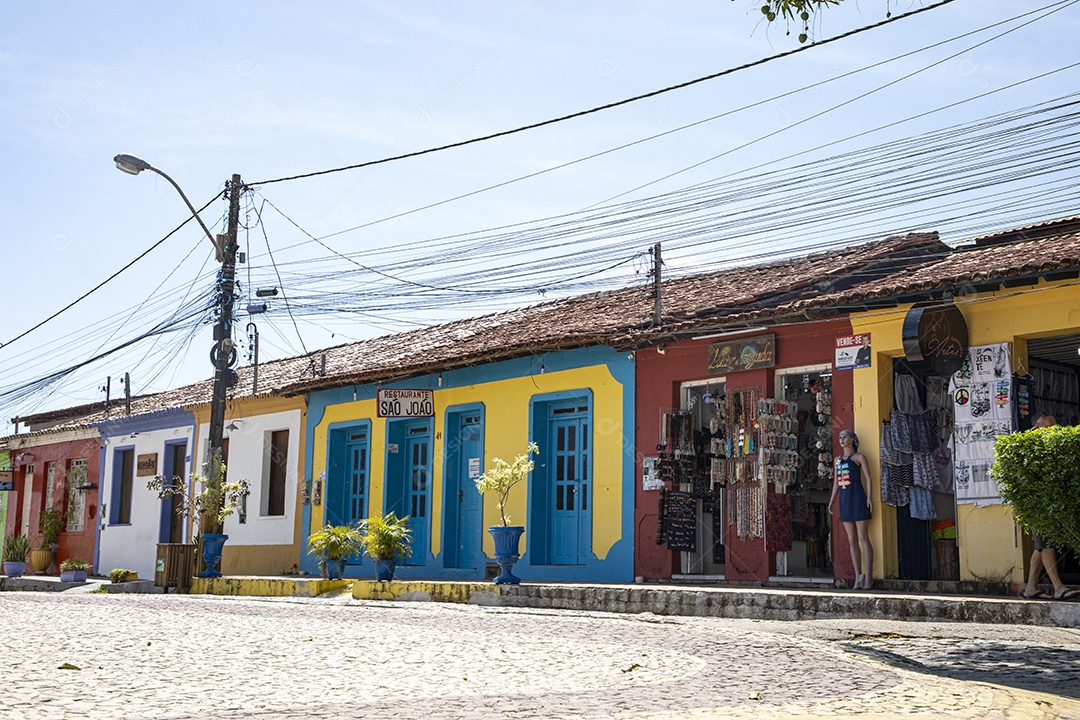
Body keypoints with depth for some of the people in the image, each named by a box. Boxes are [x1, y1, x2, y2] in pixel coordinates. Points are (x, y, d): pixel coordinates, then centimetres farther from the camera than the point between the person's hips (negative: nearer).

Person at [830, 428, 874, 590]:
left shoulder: (859, 457, 2)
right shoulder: (838, 459, 18)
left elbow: (868, 477, -4)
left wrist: (868, 497, -15)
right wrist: (831, 501, 9)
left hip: (858, 499, -6)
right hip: (844, 502, 6)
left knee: (863, 538, -7)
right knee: (852, 541, 5)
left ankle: (868, 577, -6)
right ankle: (858, 576, 6)